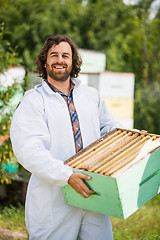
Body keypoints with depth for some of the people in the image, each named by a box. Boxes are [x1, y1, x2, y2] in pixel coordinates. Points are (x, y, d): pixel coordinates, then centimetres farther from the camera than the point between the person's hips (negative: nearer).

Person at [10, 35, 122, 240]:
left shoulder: (91, 95, 14)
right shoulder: (33, 102, -5)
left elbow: (109, 127, 26)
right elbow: (29, 151, -16)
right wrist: (67, 176, -27)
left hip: (92, 194, 4)